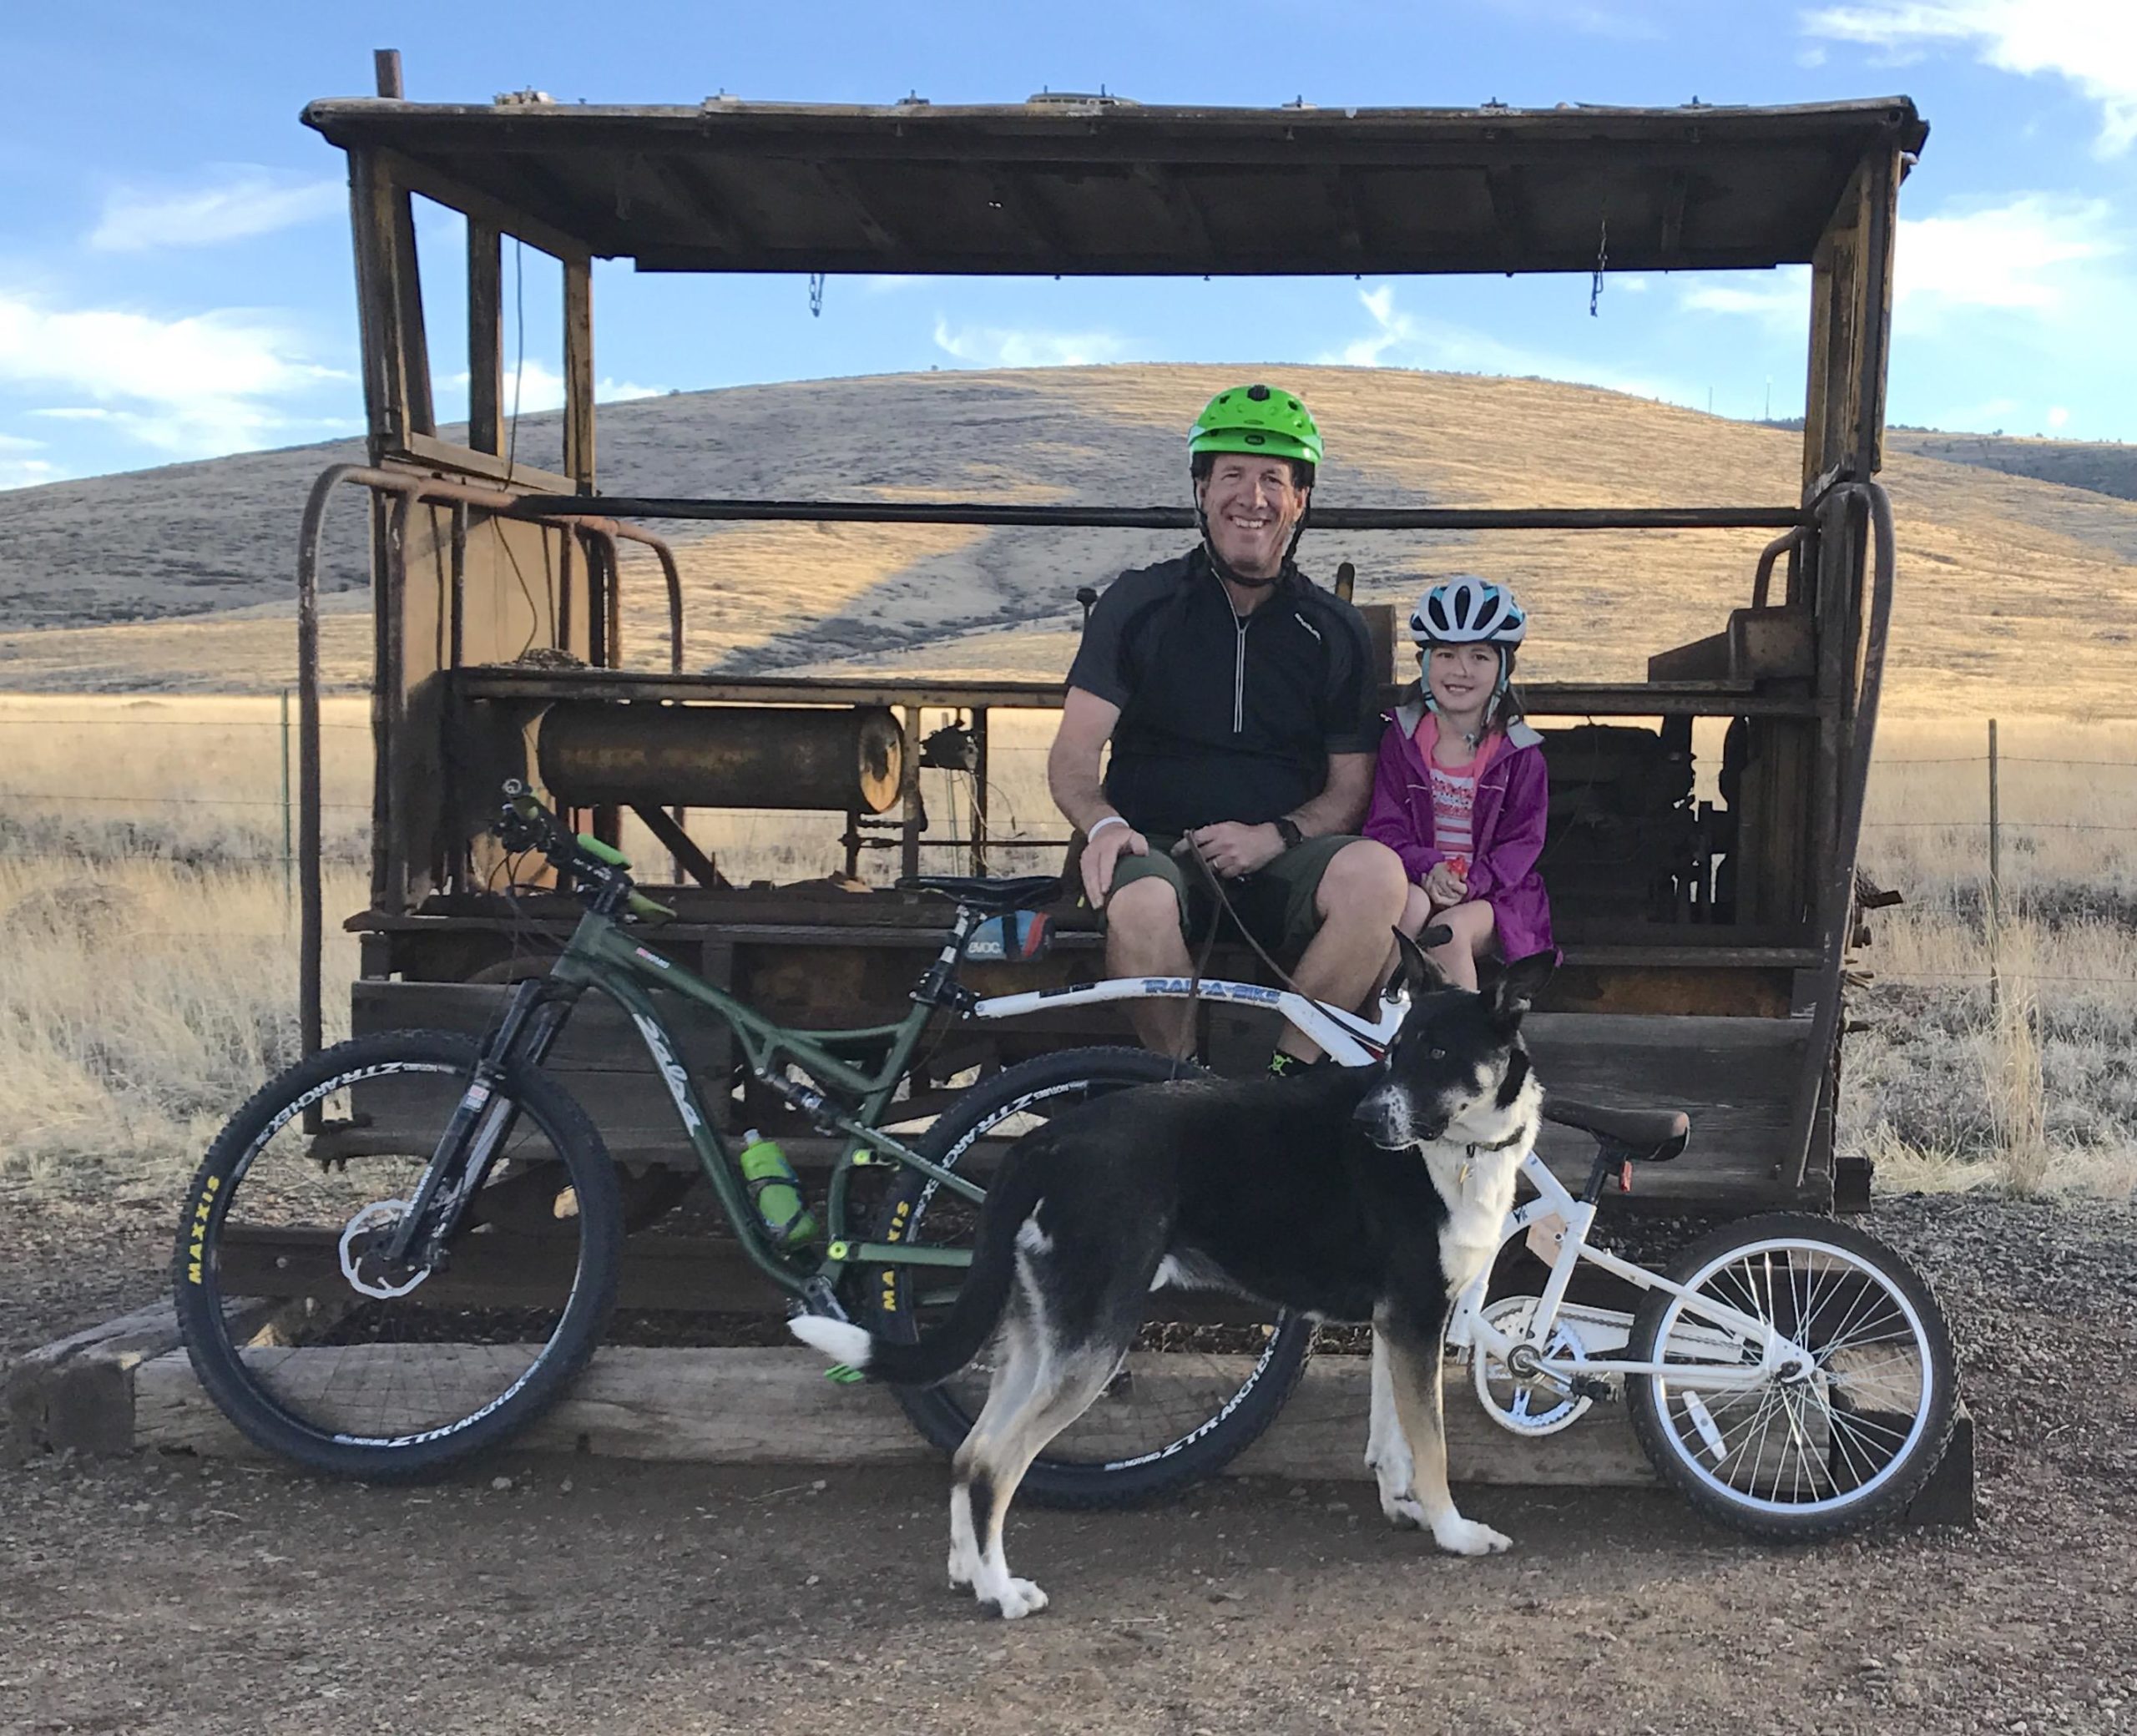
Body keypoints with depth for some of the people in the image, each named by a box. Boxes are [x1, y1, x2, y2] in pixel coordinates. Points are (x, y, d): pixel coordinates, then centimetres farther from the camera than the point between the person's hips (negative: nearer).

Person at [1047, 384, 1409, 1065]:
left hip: (1280, 862, 2)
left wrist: (1275, 836, -11)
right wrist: (1103, 824, -22)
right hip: (1158, 849, -2)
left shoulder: (1334, 632, 10)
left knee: (1375, 872, -30)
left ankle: (1289, 1079, -18)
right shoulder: (1140, 602, 5)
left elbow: (1350, 789, 10)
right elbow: (1074, 754, 1)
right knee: (1140, 903, -37)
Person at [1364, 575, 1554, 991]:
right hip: (1417, 880, 1)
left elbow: (1523, 840, -1)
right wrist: (1427, 869, -19)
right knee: (1411, 906, -33)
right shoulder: (1402, 739, 8)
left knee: (1450, 929, -32)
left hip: (1491, 893, -1)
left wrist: (1472, 881, -19)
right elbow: (1385, 827, 1)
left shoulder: (1519, 753, 5)